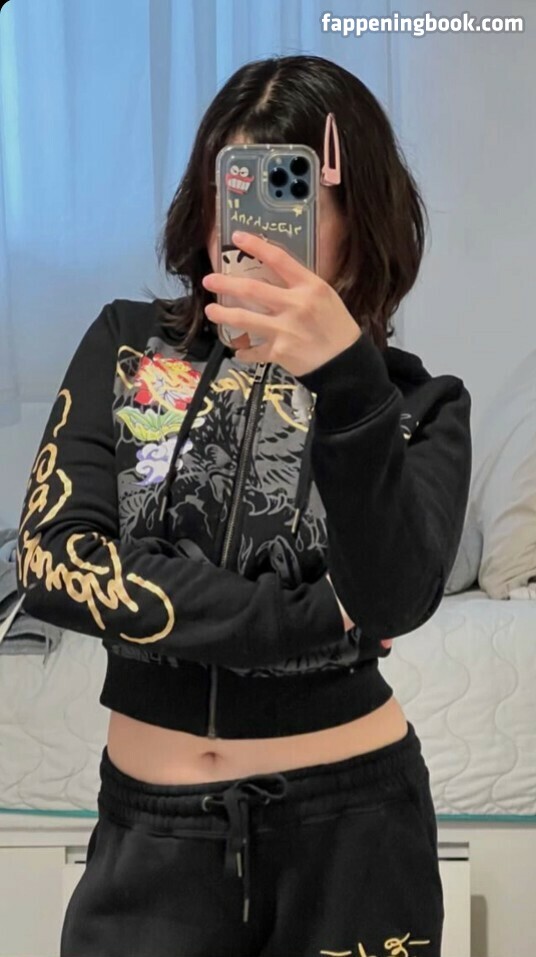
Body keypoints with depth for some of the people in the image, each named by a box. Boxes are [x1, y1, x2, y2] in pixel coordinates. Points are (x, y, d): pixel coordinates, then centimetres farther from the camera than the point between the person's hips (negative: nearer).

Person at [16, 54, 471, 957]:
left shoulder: (417, 404, -5)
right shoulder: (126, 348, -1)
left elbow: (395, 602, -22)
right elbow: (53, 561, -12)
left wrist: (344, 380, -36)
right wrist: (312, 620, -15)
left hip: (350, 820, 0)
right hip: (153, 822, 1)